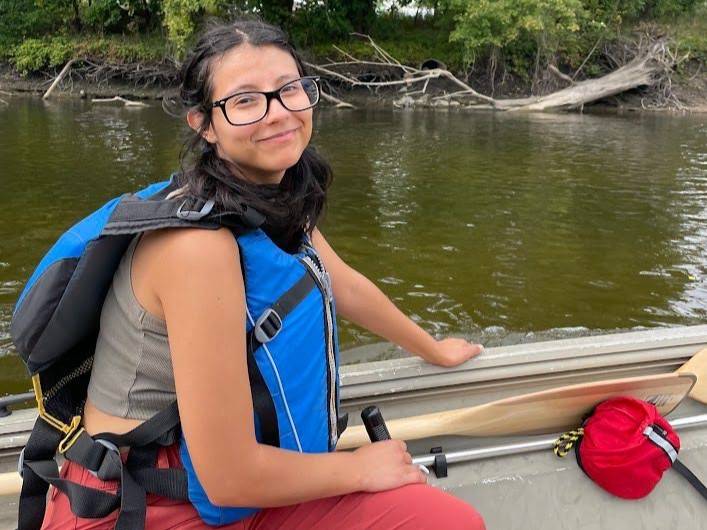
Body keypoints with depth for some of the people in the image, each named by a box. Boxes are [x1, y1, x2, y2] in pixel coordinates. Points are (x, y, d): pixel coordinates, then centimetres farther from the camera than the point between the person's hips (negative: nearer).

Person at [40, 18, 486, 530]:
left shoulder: (279, 203, -2)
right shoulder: (200, 243, -28)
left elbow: (346, 286, 17)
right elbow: (230, 477, -25)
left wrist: (434, 350, 29)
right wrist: (361, 468, -9)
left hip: (238, 477, 7)